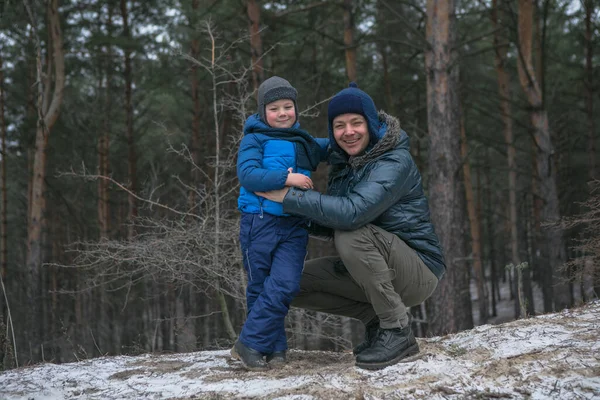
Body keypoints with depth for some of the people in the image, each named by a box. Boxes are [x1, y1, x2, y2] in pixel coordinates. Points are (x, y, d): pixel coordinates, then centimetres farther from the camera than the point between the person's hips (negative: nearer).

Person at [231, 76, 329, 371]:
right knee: (260, 287, 2)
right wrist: (287, 178, -20)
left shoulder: (306, 144, 19)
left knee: (285, 285, -11)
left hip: (294, 226, 3)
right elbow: (247, 174, -14)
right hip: (260, 222, -3)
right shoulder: (254, 140, 1)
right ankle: (274, 347, 13)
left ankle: (251, 344, -1)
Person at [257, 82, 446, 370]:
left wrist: (289, 197, -27)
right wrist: (300, 219, -13)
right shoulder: (342, 163, 7)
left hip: (420, 271, -8)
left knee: (351, 235, -33)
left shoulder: (394, 162, -20)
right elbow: (331, 226, 8)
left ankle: (397, 331, -19)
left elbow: (352, 212, -35)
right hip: (375, 269, 8)